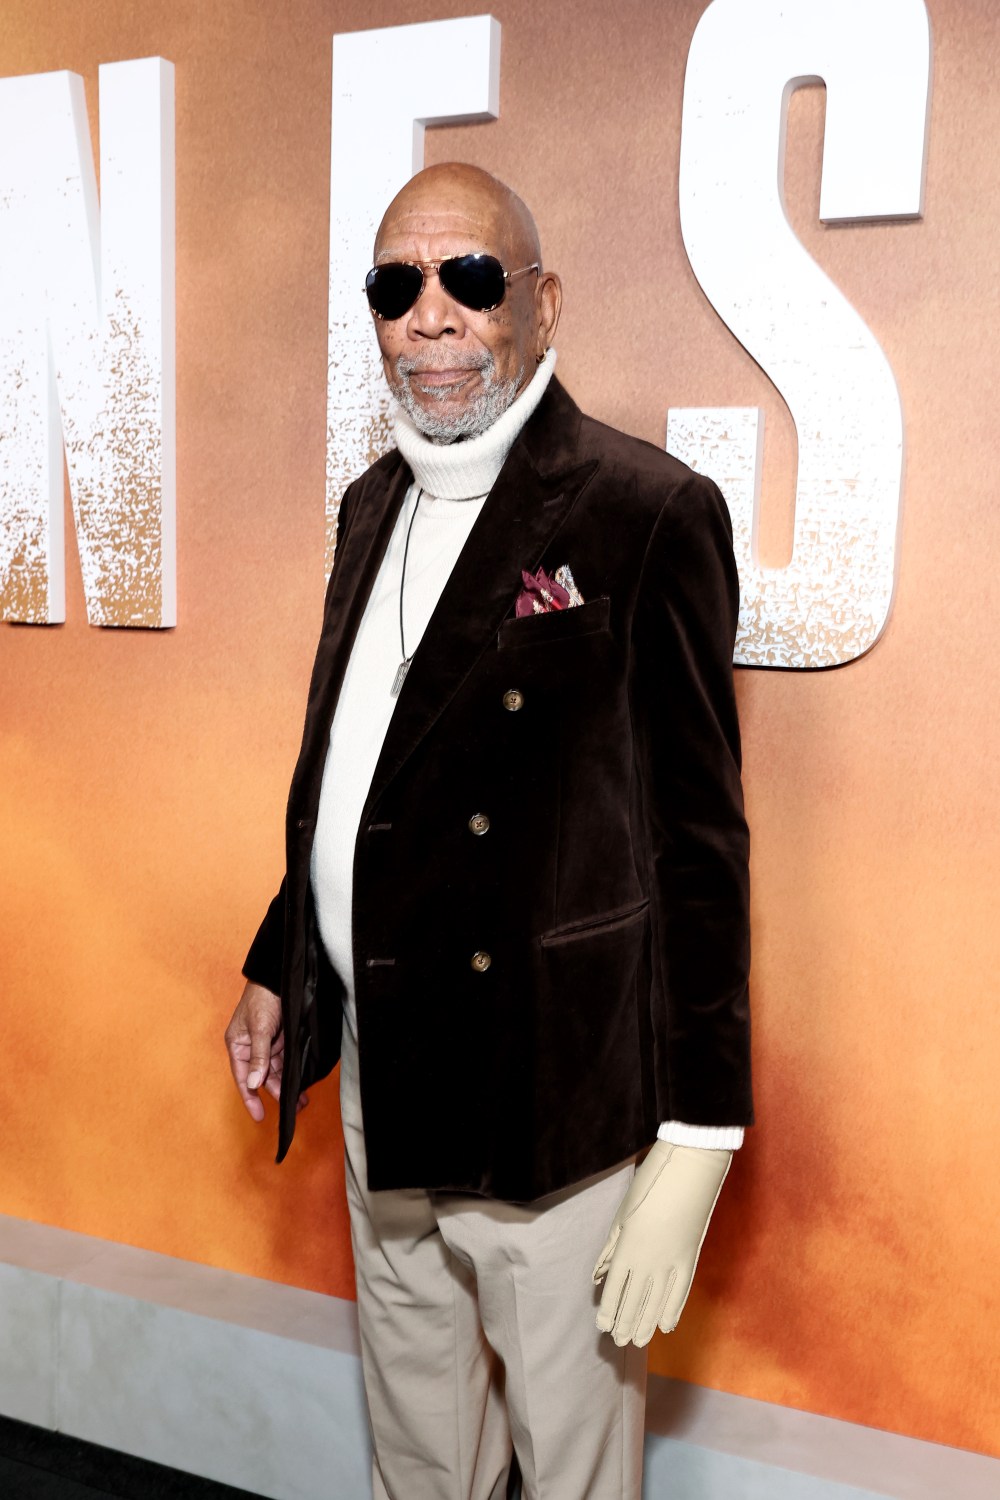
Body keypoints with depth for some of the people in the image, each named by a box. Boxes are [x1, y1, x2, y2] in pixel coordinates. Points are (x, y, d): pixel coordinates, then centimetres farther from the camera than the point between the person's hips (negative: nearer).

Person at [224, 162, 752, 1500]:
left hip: (550, 1101, -6)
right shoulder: (375, 504, 9)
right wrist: (279, 967, 17)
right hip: (379, 1086, 7)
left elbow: (697, 841, -15)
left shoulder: (648, 512, -14)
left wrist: (695, 1147, -14)